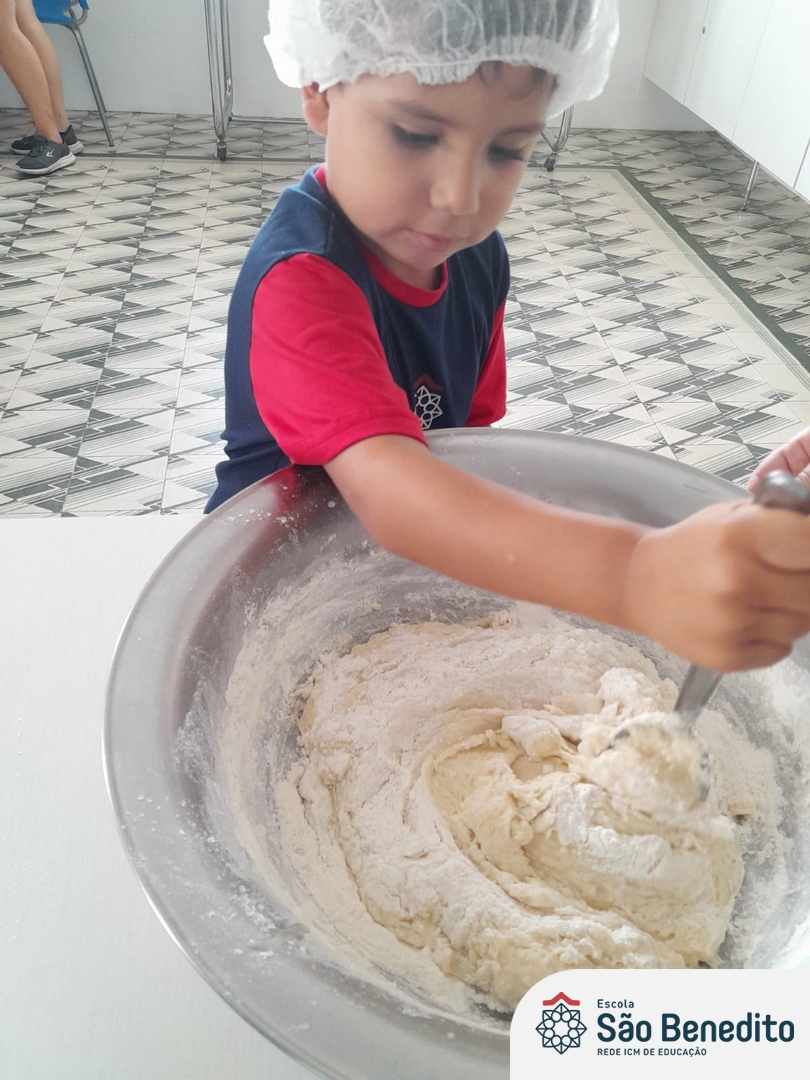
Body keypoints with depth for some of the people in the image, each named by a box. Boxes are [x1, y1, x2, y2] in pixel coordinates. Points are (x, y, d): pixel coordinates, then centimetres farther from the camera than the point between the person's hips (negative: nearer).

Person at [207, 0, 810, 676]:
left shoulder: (478, 258, -7)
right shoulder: (300, 278, -32)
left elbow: (473, 425, 2)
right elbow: (383, 485, -48)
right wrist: (635, 575, -61)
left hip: (425, 559, 5)